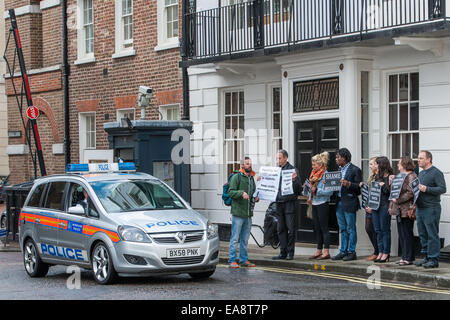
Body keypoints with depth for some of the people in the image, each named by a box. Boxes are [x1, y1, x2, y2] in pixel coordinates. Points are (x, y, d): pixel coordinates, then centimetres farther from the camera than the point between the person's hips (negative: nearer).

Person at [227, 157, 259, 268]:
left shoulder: (252, 178, 18)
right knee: (235, 238, -5)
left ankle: (244, 260, 18)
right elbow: (231, 192, -11)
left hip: (248, 213, 7)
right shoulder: (236, 177, -4)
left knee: (245, 239, 12)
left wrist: (255, 198, 10)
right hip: (238, 213, -7)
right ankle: (232, 260, -2)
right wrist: (241, 193, -25)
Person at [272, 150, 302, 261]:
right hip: (279, 202, 6)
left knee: (290, 229, -3)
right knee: (281, 229, 8)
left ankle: (290, 252, 2)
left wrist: (294, 180, -27)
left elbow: (298, 188, -8)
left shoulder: (292, 169, -4)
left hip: (289, 202, -6)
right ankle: (283, 252, 12)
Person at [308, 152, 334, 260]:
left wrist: (316, 191, -21)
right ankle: (319, 251, 17)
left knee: (324, 228, -5)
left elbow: (330, 192, -18)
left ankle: (326, 252, -2)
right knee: (317, 228, 11)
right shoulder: (314, 174, 14)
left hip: (322, 204, -9)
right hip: (315, 204, 9)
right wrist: (310, 197, 6)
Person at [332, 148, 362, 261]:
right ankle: (343, 251, 17)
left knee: (351, 228, -2)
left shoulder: (355, 170, -8)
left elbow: (359, 187, -11)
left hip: (349, 203, -8)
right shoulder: (339, 169, 16)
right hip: (339, 202, 8)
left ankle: (352, 252, 3)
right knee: (342, 229, 12)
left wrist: (348, 184, -26)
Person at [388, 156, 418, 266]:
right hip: (399, 210, 10)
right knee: (401, 235, 11)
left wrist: (398, 200, -19)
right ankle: (405, 257, 17)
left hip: (406, 211, -10)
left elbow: (411, 193, -20)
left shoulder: (411, 176, -11)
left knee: (407, 234, -5)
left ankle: (409, 258, -1)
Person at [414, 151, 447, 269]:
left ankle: (434, 260, -3)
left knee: (432, 235, -6)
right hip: (420, 209, 9)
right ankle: (427, 257, 18)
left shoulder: (436, 173, -8)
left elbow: (443, 189, -16)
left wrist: (426, 189, -19)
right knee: (423, 234, 10)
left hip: (431, 209, -9)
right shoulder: (420, 174, 19)